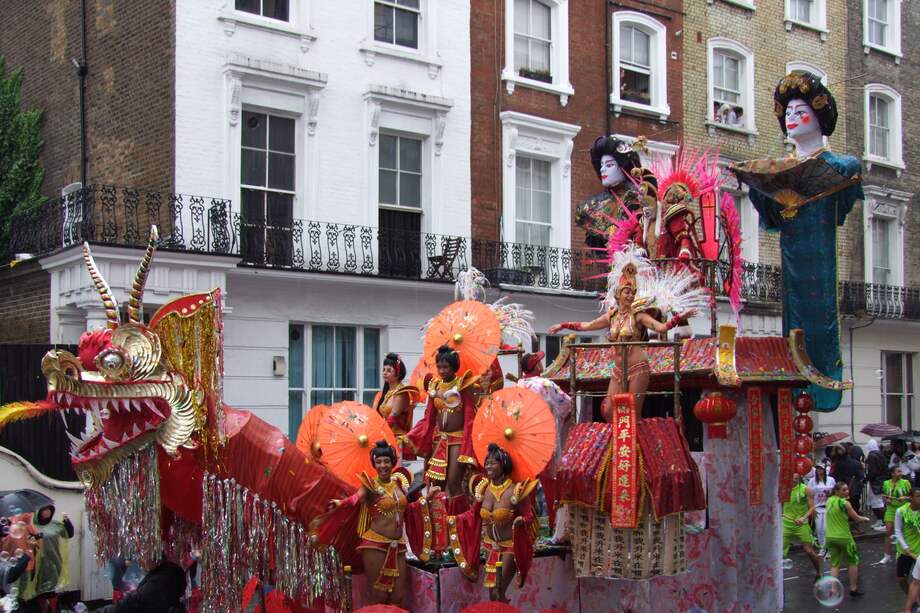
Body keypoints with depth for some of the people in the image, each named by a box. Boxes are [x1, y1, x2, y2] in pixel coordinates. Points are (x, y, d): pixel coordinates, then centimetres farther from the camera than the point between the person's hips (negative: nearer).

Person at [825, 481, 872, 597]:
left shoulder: (829, 501, 4)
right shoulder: (845, 503, -14)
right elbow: (856, 518, -7)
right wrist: (865, 518, 13)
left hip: (830, 537, 5)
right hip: (844, 537, -5)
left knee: (835, 564, 10)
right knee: (853, 562, 14)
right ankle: (853, 589, 18)